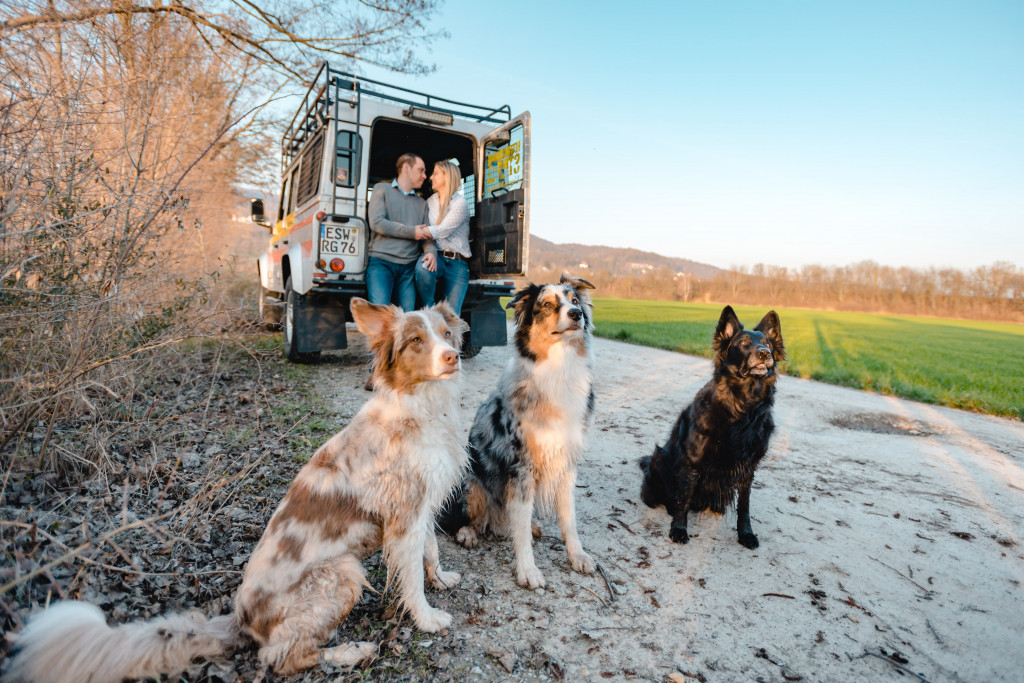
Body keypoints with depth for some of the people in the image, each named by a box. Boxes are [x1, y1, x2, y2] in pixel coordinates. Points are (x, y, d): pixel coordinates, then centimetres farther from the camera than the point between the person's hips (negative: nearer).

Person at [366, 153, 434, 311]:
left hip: (409, 267, 4)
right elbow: (376, 223, -6)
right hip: (381, 262, -4)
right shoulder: (382, 189, 9)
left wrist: (431, 251, -10)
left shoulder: (421, 203, 22)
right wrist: (412, 232, -5)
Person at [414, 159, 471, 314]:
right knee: (423, 267, -33)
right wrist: (430, 252, -15)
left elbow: (441, 231, -13)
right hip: (438, 257, 3)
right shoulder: (430, 202, 14)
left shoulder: (460, 203, -4)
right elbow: (427, 234, 8)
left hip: (458, 263, -3)